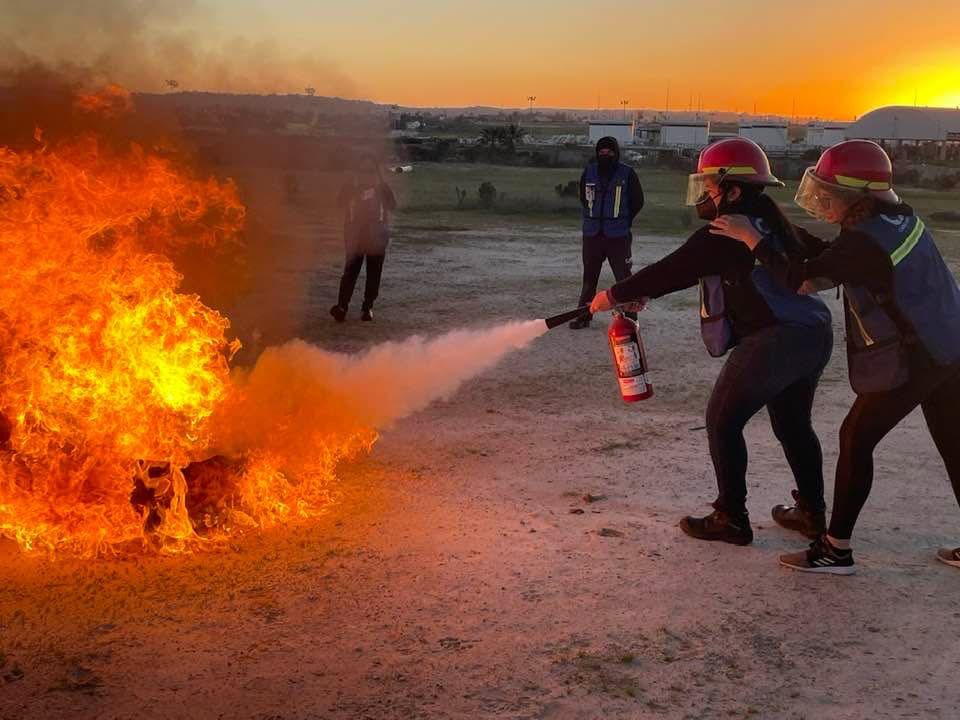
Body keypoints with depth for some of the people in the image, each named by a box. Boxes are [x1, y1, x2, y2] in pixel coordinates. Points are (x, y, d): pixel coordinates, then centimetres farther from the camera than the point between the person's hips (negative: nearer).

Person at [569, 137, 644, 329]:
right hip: (592, 234, 4)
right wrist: (594, 217, 12)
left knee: (623, 277, -3)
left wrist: (623, 220, 5)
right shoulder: (589, 172, 4)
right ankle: (584, 317, 19)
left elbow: (638, 201, 4)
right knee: (589, 277, 10)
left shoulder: (627, 174, -5)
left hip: (618, 236, -3)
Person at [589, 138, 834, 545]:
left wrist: (615, 295, 6)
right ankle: (811, 512, 31)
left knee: (723, 421, 5)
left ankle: (731, 518, 8)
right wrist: (639, 293, 23)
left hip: (773, 340, -9)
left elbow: (672, 271, -5)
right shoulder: (768, 218, 17)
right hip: (815, 333, 9)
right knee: (793, 424, 22)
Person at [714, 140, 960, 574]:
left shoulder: (864, 241, -21)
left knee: (856, 439, 1)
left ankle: (835, 550, 5)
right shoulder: (898, 217, 6)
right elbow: (833, 259, 16)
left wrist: (752, 239, -11)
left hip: (910, 359, -9)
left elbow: (800, 278, -18)